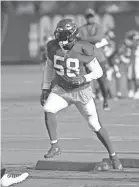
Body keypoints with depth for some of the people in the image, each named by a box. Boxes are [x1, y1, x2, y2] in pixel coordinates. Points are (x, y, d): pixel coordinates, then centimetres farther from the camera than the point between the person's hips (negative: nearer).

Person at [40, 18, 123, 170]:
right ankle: (54, 146, -16)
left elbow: (98, 71, -13)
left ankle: (113, 155, 20)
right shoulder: (53, 47, -10)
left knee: (96, 126, 3)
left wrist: (83, 79, -30)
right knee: (48, 109, -26)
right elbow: (49, 67, 7)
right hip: (61, 89, 3)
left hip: (81, 91, -3)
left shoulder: (83, 50, -22)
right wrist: (45, 88, 7)